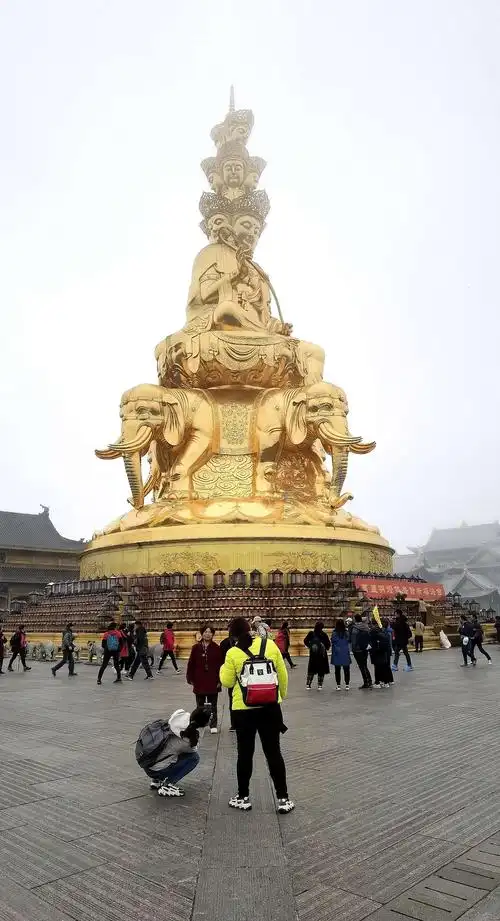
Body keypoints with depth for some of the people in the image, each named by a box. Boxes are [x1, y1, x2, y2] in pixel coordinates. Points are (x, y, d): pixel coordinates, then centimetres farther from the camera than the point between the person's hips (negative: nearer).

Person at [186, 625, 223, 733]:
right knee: (200, 705, 11)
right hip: (199, 682, 1)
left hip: (213, 682, -1)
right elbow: (191, 664, 2)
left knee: (212, 705, 8)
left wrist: (220, 680, -6)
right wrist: (190, 678, -1)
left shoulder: (217, 648, -4)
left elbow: (221, 665, -3)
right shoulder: (196, 648, -1)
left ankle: (213, 725, 18)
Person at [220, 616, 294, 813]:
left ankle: (243, 797, 24)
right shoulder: (269, 644, -5)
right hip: (270, 706, 2)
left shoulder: (233, 653, -12)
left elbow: (227, 682, -1)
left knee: (245, 753, 13)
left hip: (244, 709, -2)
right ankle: (283, 798, 17)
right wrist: (282, 694, 19)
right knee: (273, 752, 12)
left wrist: (223, 668, 17)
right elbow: (282, 675, 3)